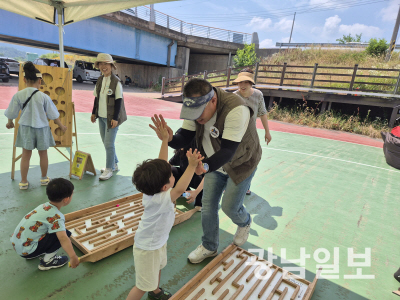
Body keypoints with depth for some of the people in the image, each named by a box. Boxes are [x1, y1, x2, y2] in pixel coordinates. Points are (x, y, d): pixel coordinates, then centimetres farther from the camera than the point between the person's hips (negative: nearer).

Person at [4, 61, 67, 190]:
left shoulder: (18, 95, -8)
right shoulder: (44, 97, -13)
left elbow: (11, 113, 3)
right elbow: (53, 114, -6)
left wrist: (10, 123, 23)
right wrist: (61, 126, 9)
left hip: (25, 127, 1)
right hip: (41, 128, -1)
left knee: (26, 155, 10)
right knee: (43, 154, 13)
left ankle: (24, 181, 18)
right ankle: (44, 178, 27)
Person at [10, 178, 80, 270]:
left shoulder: (45, 206, 3)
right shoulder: (56, 216, -22)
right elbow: (63, 238, -31)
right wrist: (73, 258, -30)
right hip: (26, 251, -9)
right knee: (65, 233, -15)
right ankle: (47, 261, -1)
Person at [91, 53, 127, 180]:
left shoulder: (116, 82, -12)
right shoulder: (99, 80, 8)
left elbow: (119, 101, -14)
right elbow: (96, 97, 15)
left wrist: (115, 118, -17)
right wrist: (94, 113, 14)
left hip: (112, 117, -7)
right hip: (101, 117, 7)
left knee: (109, 143, -6)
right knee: (106, 142, 15)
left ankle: (109, 169, 7)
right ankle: (114, 164, 31)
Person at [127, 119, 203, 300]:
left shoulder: (152, 189, -17)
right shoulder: (160, 200, -39)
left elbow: (161, 164, -16)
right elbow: (180, 189, -53)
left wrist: (165, 140, -19)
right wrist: (192, 166, -50)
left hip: (158, 242, 9)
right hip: (148, 249, -9)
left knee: (157, 269, 33)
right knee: (144, 285, 11)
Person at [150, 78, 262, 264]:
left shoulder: (236, 110, -37)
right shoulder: (196, 108, -16)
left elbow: (228, 150, -41)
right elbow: (184, 138, -16)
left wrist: (206, 166, -58)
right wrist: (169, 138, -39)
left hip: (241, 164, -5)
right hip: (216, 164, 6)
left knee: (230, 206, 4)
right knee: (208, 205, 9)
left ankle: (244, 223, 44)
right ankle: (209, 247, 33)